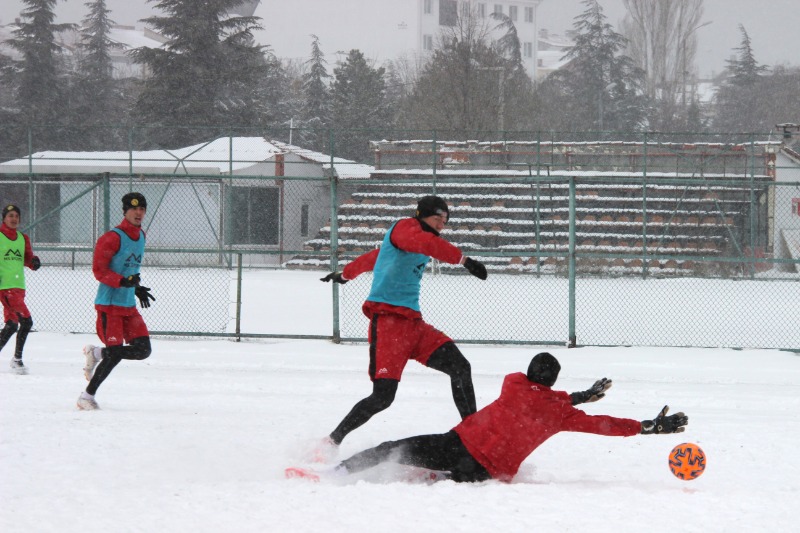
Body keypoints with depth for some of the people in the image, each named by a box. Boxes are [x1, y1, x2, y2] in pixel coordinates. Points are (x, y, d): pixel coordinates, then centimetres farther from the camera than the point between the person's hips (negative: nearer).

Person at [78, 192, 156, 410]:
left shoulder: (141, 236, 11)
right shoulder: (112, 238, -15)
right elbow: (99, 270, -16)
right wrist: (123, 281, -27)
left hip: (129, 305, 8)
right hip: (109, 304, -8)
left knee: (143, 350, 0)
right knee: (115, 354, -13)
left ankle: (96, 353, 19)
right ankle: (87, 396, 1)